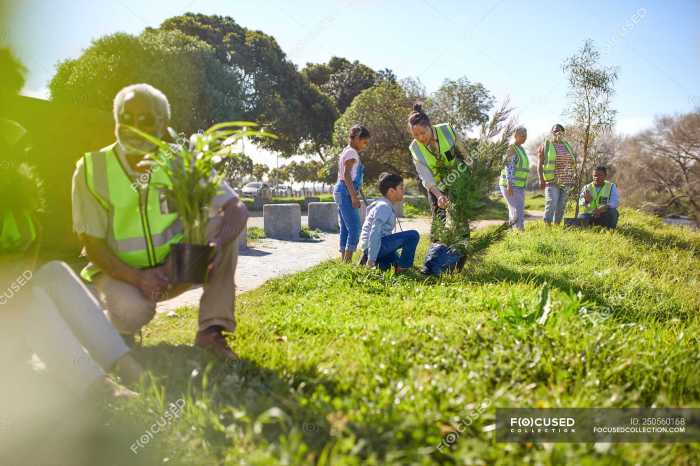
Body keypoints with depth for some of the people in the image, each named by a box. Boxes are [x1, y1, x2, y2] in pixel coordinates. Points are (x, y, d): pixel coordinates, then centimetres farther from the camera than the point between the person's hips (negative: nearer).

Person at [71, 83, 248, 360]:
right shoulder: (92, 168, -12)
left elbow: (237, 209, -15)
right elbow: (91, 242, -13)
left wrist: (218, 243, -37)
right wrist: (137, 278, -29)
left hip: (173, 268, 2)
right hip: (119, 271, -2)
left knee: (222, 224, -20)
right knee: (132, 311, -36)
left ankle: (211, 331, -16)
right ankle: (116, 328, 6)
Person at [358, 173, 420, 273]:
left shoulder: (387, 206, 17)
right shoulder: (383, 207, -15)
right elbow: (374, 233, -23)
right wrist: (371, 260, -26)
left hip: (378, 245, 10)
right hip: (375, 245, -10)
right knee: (413, 235, -18)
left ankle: (367, 258, 14)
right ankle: (403, 268, -9)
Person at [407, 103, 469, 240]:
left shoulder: (447, 130, -23)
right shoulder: (415, 148, -22)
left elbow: (463, 152, -5)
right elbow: (426, 177, -27)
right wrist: (438, 195, -41)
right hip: (436, 187, 0)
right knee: (439, 218, -5)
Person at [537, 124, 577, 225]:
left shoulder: (566, 145, 16)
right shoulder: (545, 145, 0)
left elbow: (572, 163, 20)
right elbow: (539, 164, -5)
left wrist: (574, 175, 11)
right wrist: (541, 179, -14)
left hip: (565, 182, 5)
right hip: (552, 181, -5)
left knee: (561, 206, 5)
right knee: (551, 205, -16)